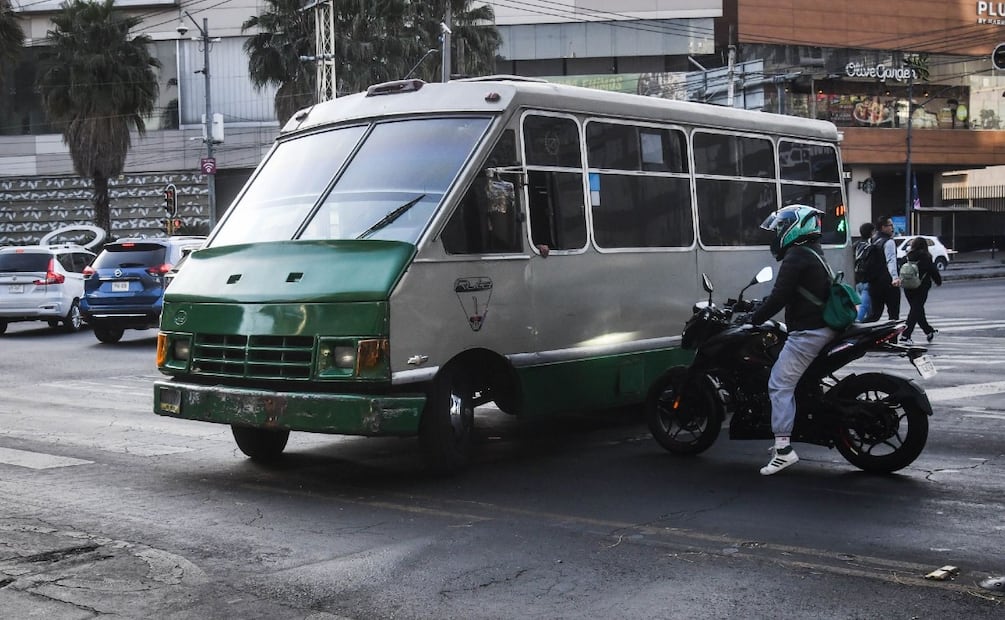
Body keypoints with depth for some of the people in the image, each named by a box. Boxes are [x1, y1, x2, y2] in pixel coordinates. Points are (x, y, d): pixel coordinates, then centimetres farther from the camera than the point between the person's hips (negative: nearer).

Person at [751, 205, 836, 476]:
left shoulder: (796, 257, -13)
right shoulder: (814, 254, 19)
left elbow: (779, 297, -18)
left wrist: (753, 319, -7)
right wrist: (759, 310, 27)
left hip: (807, 332, -11)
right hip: (823, 328, 11)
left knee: (780, 385, -11)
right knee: (787, 382, 19)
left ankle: (783, 449, -16)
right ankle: (783, 440, 22)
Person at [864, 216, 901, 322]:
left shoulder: (873, 241, 15)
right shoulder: (889, 242, -10)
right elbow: (891, 260, -24)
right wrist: (895, 277, -33)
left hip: (873, 281, 8)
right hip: (887, 281, -8)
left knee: (874, 312, 9)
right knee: (893, 313, 0)